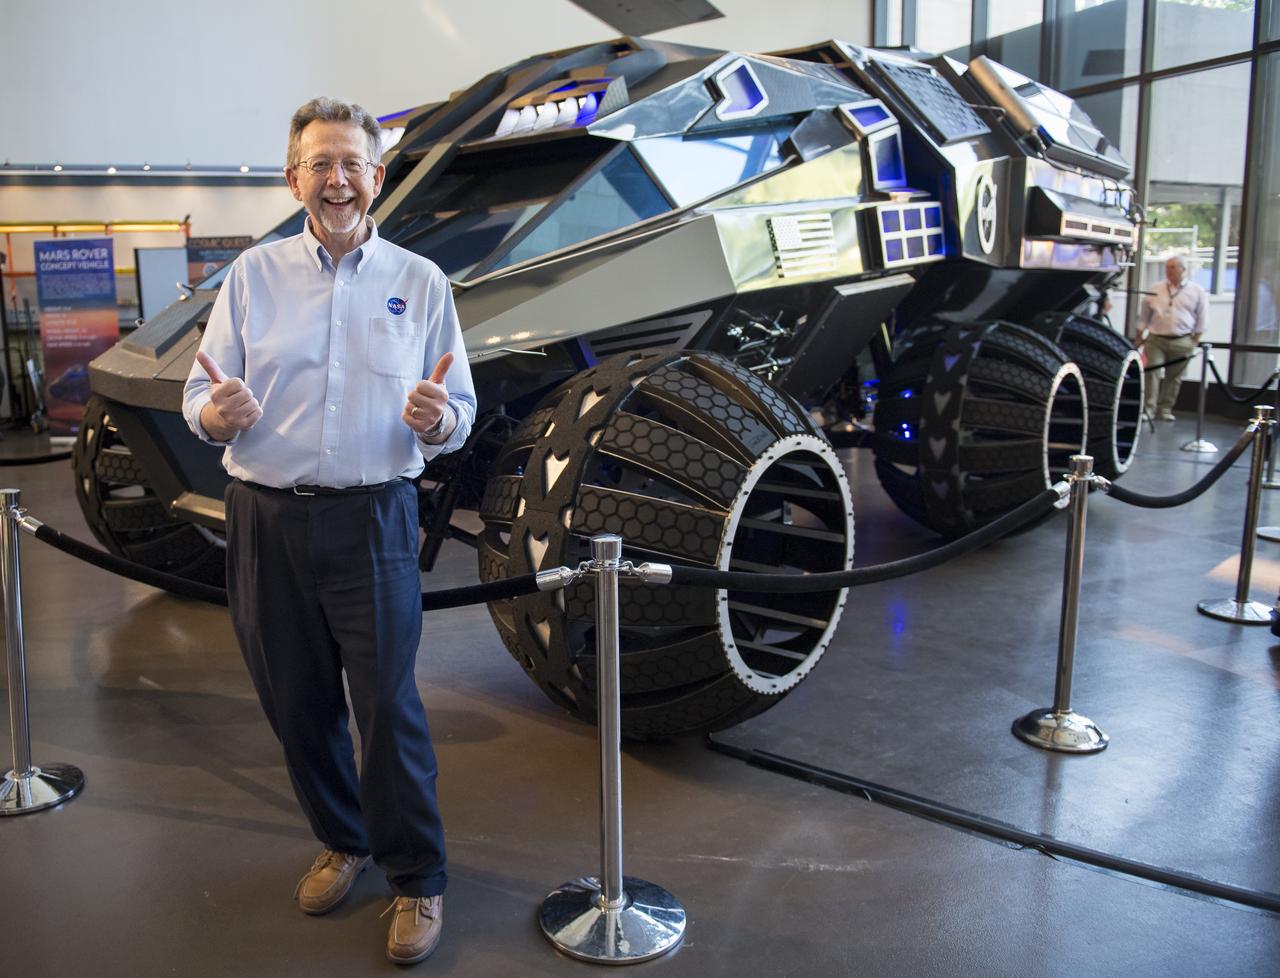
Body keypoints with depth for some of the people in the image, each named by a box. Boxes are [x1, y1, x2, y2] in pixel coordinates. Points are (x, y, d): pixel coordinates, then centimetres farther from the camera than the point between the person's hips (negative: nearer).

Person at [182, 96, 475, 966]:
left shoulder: (420, 282, 6)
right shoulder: (253, 275, 8)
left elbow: (459, 419, 6)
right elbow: (199, 400, 5)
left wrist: (436, 418, -18)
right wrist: (221, 413, -19)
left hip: (373, 517, -2)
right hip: (268, 518, 3)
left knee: (389, 704, -2)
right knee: (296, 703, 12)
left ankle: (417, 879, 15)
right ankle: (342, 842, 34)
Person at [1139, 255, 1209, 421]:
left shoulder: (1196, 292, 5)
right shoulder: (1156, 290, 9)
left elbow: (1202, 317, 7)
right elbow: (1144, 314, 14)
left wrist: (1196, 338, 1)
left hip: (1181, 343, 0)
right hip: (1155, 339, 0)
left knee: (1174, 377, 4)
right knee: (1151, 372, -10)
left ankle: (1165, 409, 13)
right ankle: (1148, 408, -9)